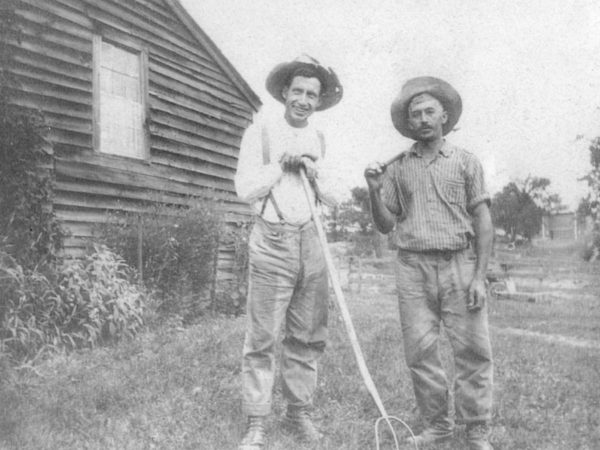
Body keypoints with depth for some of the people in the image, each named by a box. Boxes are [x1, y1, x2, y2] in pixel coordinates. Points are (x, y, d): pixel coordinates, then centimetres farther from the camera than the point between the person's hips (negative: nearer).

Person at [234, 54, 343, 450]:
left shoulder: (320, 140, 17)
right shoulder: (260, 133, 3)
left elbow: (332, 198, 15)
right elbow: (245, 189, -5)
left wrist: (314, 171, -2)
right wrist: (282, 164, -6)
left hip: (311, 240, 5)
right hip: (272, 240, -5)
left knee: (308, 336, 7)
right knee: (263, 337, -5)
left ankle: (299, 413, 19)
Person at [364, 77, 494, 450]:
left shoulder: (466, 161, 7)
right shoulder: (397, 168, 11)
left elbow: (483, 222, 3)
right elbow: (385, 225, 14)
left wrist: (480, 276, -5)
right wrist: (375, 191, -4)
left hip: (460, 265, -1)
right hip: (413, 268, 2)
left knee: (473, 350, -2)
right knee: (420, 352, 3)